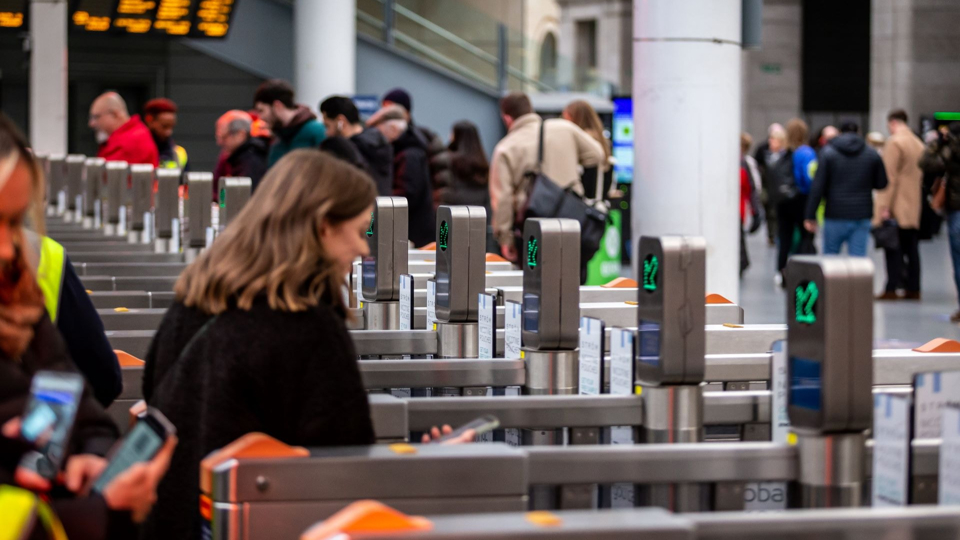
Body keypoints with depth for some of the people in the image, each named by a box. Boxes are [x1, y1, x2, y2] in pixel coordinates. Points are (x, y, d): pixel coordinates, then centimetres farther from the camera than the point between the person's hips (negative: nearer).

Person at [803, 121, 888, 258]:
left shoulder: (828, 153, -2)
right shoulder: (872, 154, 3)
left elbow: (817, 187, -8)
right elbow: (881, 183, 9)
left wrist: (810, 216, -6)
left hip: (835, 216, -1)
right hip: (862, 216, 1)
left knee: (829, 258, 10)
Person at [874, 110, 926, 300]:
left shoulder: (894, 143, -10)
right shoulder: (918, 144, 13)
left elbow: (890, 177, -15)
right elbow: (920, 175, 15)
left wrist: (884, 206, -16)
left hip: (896, 206, -7)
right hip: (914, 207, 7)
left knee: (893, 249, -6)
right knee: (911, 248, 9)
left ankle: (892, 288, -10)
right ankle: (913, 288, 9)